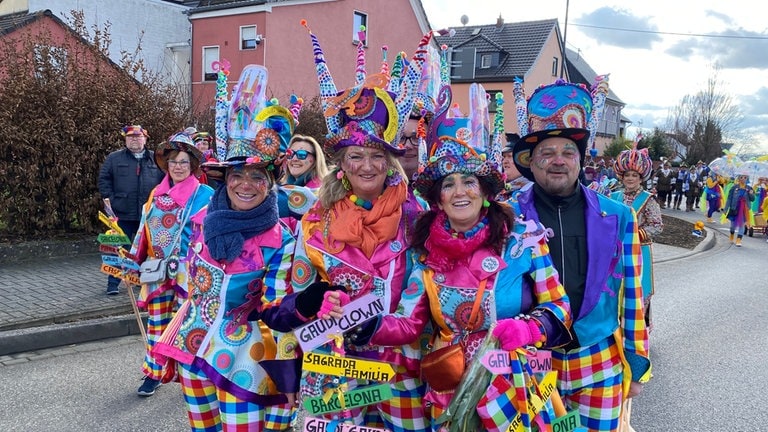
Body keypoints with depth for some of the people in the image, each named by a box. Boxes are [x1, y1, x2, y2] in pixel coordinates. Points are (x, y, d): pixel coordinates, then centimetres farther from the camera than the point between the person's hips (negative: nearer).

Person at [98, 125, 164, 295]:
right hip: (123, 213, -2)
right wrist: (109, 198, -5)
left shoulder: (156, 159, 8)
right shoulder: (114, 158, 5)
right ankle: (113, 283, 10)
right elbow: (104, 179, 5)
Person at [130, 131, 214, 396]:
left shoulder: (204, 195, -6)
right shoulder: (157, 194, 10)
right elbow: (144, 230, 15)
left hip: (188, 272, -5)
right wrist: (134, 261, 14)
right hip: (158, 271, 5)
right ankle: (154, 373, 23)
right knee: (156, 322, 11)